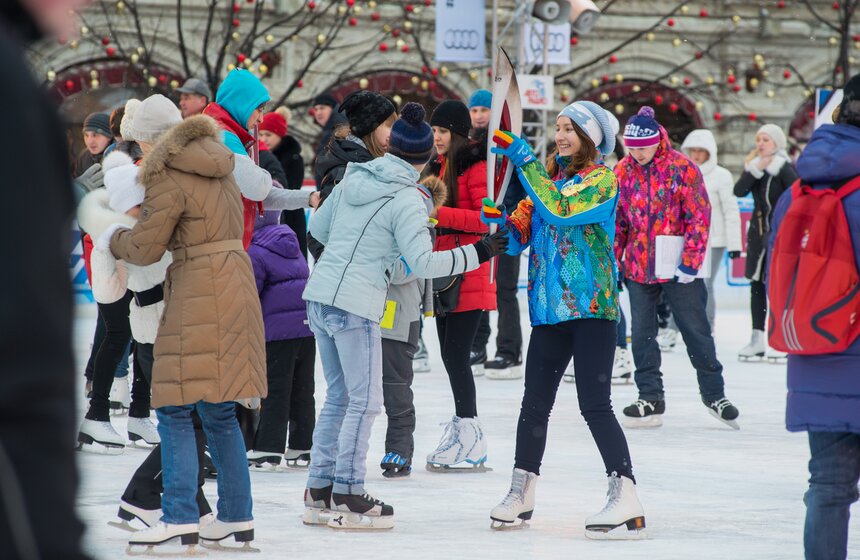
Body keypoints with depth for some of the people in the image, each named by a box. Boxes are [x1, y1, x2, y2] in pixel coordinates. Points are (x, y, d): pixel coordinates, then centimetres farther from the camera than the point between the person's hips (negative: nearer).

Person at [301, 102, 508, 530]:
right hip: (355, 305, -8)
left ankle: (319, 492, 19)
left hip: (319, 296, 8)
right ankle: (348, 498, 1)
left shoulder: (354, 178, 9)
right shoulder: (406, 199, -11)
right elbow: (423, 262, -14)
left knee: (338, 395, 16)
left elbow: (318, 228, 21)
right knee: (364, 401, 0)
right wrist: (476, 253, -6)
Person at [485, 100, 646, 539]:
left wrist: (525, 160, -19)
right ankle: (521, 494, 22)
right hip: (550, 309, 7)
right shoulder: (547, 177, 16)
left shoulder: (603, 179, -5)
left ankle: (627, 503, -13)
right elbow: (521, 235, 13)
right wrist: (502, 223, -9)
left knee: (595, 404, -12)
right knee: (534, 403, 10)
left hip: (592, 308, -7)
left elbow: (560, 208, -21)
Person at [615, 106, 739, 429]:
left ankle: (714, 394, 18)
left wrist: (690, 262, -13)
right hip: (639, 267, 4)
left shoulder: (682, 168, -11)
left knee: (696, 331, 5)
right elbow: (616, 221, 10)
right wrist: (615, 261, 8)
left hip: (678, 268, -4)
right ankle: (650, 399, 15)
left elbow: (699, 217, -11)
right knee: (642, 333, 7)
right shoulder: (622, 172, 1)